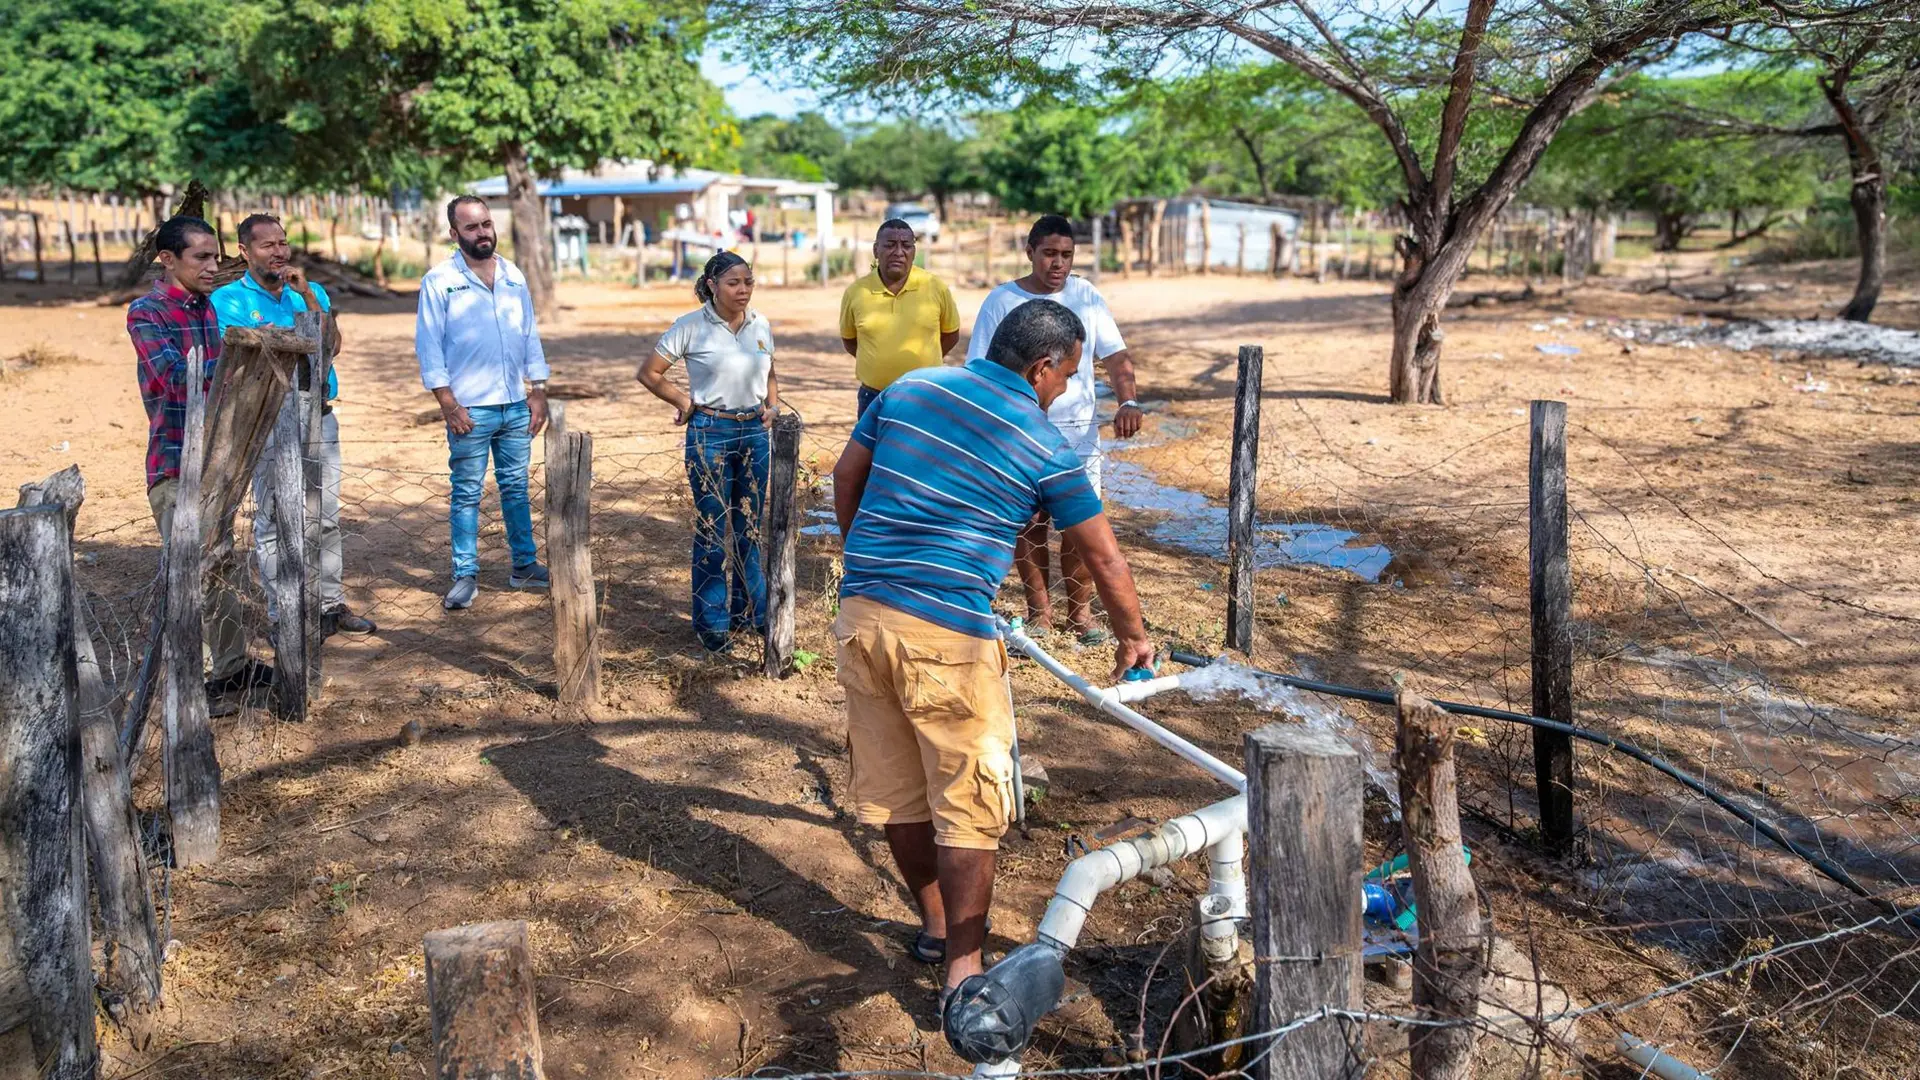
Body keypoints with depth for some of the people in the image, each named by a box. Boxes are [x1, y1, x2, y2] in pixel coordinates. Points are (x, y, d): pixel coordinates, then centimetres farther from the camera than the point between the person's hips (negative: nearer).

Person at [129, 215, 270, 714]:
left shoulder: (208, 309, 12)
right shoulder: (146, 313, -10)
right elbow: (179, 376, -23)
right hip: (176, 464, -7)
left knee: (221, 566, 15)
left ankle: (231, 666, 25)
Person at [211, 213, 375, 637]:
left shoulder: (311, 292, 12)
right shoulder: (229, 299, 1)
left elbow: (332, 345, -5)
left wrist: (307, 294, -10)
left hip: (319, 415, 4)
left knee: (326, 516, 10)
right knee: (274, 522, -2)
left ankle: (330, 605, 20)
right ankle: (284, 617, 5)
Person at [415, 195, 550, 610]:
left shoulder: (514, 276, 9)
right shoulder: (439, 282, -5)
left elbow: (530, 336, 14)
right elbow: (429, 347, -6)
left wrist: (538, 392, 8)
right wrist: (448, 405, -12)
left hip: (516, 405, 4)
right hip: (469, 409, -4)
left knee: (516, 488, 12)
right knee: (466, 495, 3)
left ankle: (524, 566, 21)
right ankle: (465, 577, 9)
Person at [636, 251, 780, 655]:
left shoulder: (761, 325, 7)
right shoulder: (691, 327, -7)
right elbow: (649, 373, -2)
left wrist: (773, 405, 5)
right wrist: (685, 403, -6)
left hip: (755, 432, 5)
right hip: (710, 434, -4)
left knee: (750, 525, 13)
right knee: (712, 530, 1)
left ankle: (751, 609, 25)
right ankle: (712, 621, 12)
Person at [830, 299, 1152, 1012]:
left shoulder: (909, 388, 9)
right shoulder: (1046, 449, -3)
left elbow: (846, 478, 17)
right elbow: (1104, 560, 5)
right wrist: (1132, 636, 22)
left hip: (862, 613, 6)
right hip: (947, 636, -6)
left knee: (895, 791, 17)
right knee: (969, 805, 6)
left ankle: (935, 926, 35)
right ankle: (961, 969, 9)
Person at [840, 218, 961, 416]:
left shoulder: (936, 288, -5)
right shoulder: (856, 292, -4)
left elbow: (951, 335, 9)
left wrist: (920, 363, 7)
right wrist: (879, 362, 7)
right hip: (873, 399, 1)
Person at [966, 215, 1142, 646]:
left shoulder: (1086, 296, 3)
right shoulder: (1001, 301, -3)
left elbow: (1116, 356, 1)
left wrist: (1127, 402, -17)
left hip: (1079, 431, 1)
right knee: (1029, 525, 5)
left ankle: (1080, 611, 16)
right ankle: (1039, 611, 19)